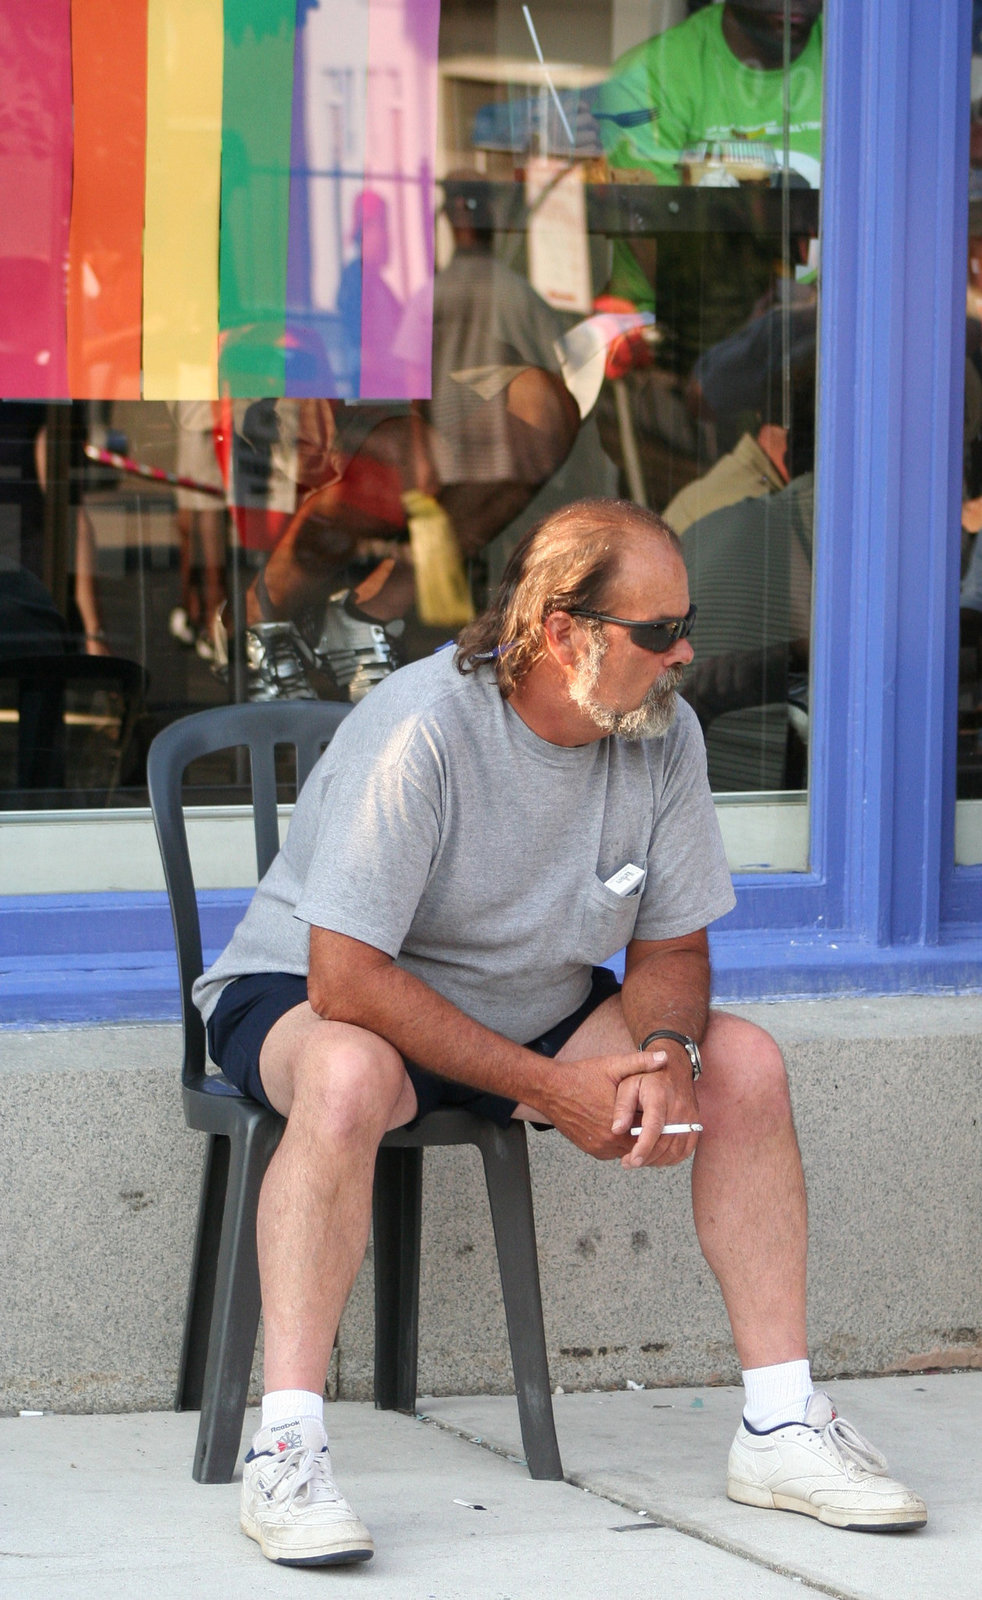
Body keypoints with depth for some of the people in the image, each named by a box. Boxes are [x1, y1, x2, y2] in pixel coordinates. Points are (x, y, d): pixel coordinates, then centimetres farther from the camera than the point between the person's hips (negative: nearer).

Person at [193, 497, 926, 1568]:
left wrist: (665, 1052, -22)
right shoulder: (421, 728, -28)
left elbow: (671, 945, 2)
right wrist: (548, 1089, -29)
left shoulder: (665, 734, -9)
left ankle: (780, 1428, -8)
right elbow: (346, 978, -30)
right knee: (351, 1076, -40)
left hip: (532, 1012, 6)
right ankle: (284, 1455, -39)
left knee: (743, 1061, -13)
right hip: (305, 997, -6)